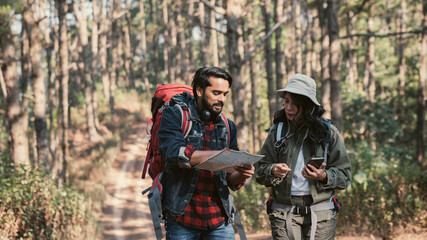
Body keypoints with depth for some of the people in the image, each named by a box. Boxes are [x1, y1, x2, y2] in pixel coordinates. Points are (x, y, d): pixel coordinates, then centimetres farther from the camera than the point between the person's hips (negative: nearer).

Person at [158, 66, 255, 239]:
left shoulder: (228, 126, 13)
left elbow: (231, 181, 13)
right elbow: (174, 154, -18)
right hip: (182, 219, -4)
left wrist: (241, 175, -11)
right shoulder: (174, 116, 0)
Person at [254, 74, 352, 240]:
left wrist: (324, 177, -17)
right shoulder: (277, 131, 7)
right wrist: (272, 171, -15)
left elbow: (344, 175, 3)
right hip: (283, 213, 1)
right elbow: (259, 171, 7)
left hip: (320, 213, -1)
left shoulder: (328, 132, 3)